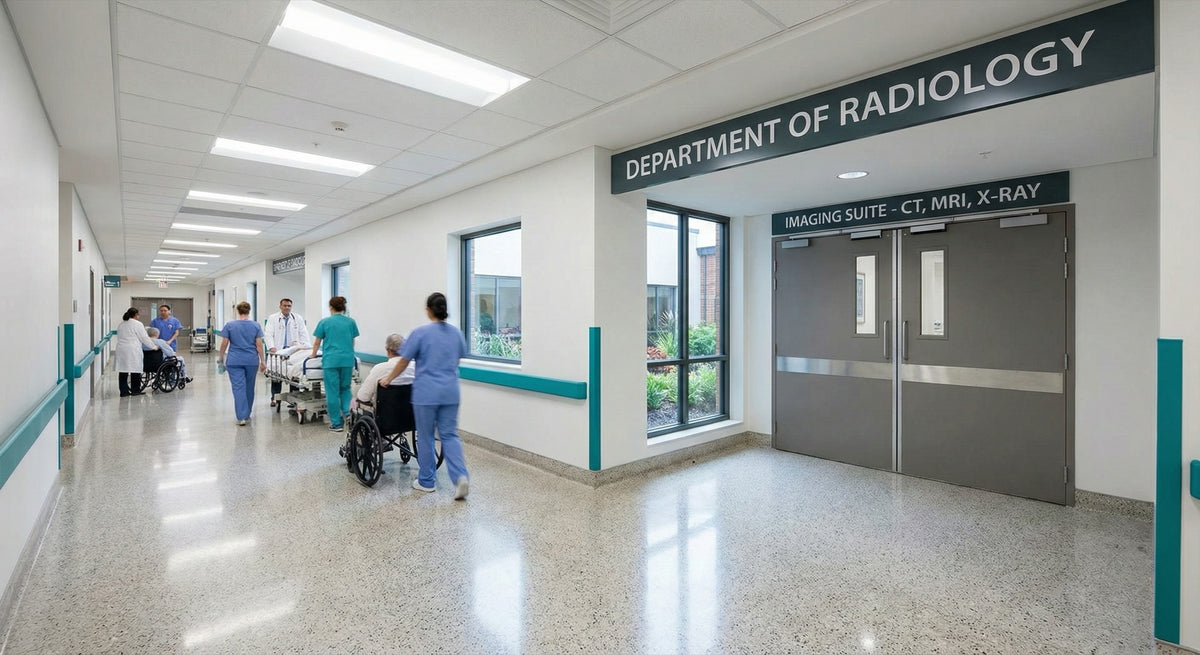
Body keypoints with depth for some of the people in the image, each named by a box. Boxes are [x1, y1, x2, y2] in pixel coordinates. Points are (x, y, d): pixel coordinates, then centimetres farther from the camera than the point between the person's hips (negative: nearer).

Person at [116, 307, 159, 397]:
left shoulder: (121, 325, 14)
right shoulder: (137, 324, -6)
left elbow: (119, 338, 14)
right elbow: (145, 338, -5)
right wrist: (154, 347, 5)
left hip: (121, 349, 6)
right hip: (133, 351, -6)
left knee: (122, 370, 5)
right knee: (135, 370, 1)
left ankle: (123, 391, 6)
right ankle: (135, 390, 5)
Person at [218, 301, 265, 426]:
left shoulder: (229, 325, -2)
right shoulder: (256, 325, -2)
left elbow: (224, 343, 0)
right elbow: (259, 345, -4)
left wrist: (221, 357, 15)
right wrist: (263, 361, 0)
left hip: (235, 361, -1)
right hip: (252, 361, 1)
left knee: (238, 388, -3)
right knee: (249, 388, 13)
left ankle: (241, 417, -10)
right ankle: (247, 415, 24)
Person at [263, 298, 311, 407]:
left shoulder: (298, 318, 10)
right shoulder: (272, 318, 6)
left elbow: (304, 333, 6)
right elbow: (268, 334, -1)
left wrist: (305, 347, -7)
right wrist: (271, 347, -17)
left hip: (294, 351, 1)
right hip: (278, 351, -1)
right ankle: (274, 398, 11)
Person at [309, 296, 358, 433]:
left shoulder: (324, 322, 1)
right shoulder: (351, 322, 6)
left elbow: (317, 343, 10)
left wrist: (313, 355, 27)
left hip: (331, 360, -2)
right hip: (347, 359, 2)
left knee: (333, 391, 4)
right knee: (345, 387, 18)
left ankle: (336, 423, 8)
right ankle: (347, 411, -4)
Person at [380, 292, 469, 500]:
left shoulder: (421, 332, -9)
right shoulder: (457, 333, 6)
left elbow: (403, 361, -3)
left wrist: (388, 379, 13)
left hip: (426, 393, -4)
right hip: (450, 393, 4)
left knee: (425, 437, 9)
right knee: (449, 435, 8)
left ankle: (426, 481, 20)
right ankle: (460, 476, -7)